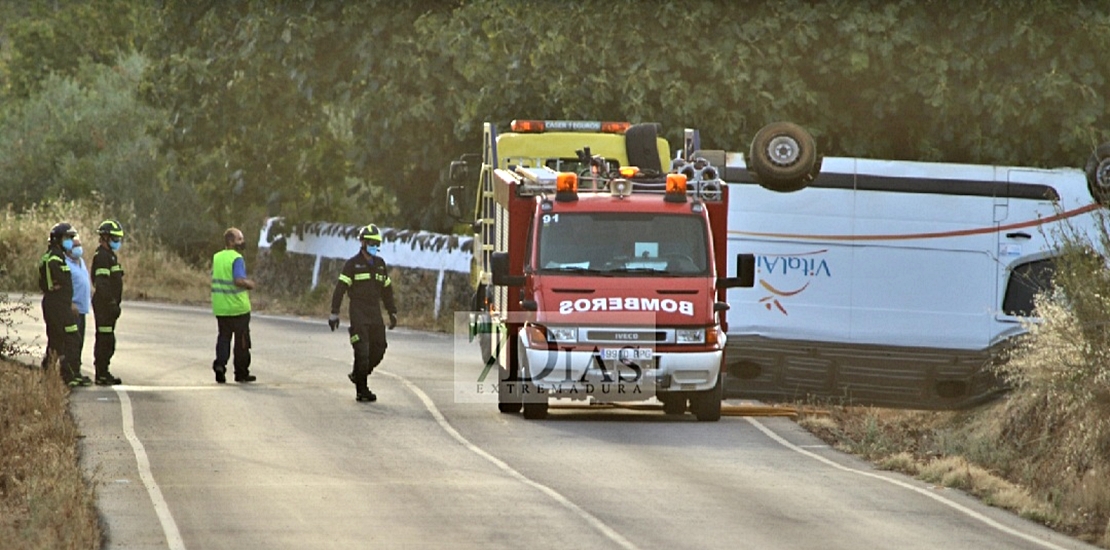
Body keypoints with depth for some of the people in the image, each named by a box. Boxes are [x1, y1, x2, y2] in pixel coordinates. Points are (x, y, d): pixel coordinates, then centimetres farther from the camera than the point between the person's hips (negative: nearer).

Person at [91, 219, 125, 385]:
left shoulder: (110, 255, 19)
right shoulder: (102, 256, -14)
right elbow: (101, 283, -21)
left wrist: (115, 303, 23)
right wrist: (111, 303, -24)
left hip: (109, 303, 11)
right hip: (104, 303, -11)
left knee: (107, 340, 13)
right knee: (105, 339, -9)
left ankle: (103, 372, 17)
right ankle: (101, 374, -8)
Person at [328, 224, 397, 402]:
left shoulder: (380, 264, 15)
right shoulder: (352, 264, -3)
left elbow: (387, 290, 22)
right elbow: (340, 289, -6)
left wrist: (392, 312, 20)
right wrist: (334, 313, -12)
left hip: (375, 313, 6)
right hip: (358, 312, -6)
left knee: (378, 349, 2)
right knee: (362, 351, -10)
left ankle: (357, 375, 24)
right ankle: (361, 390, -6)